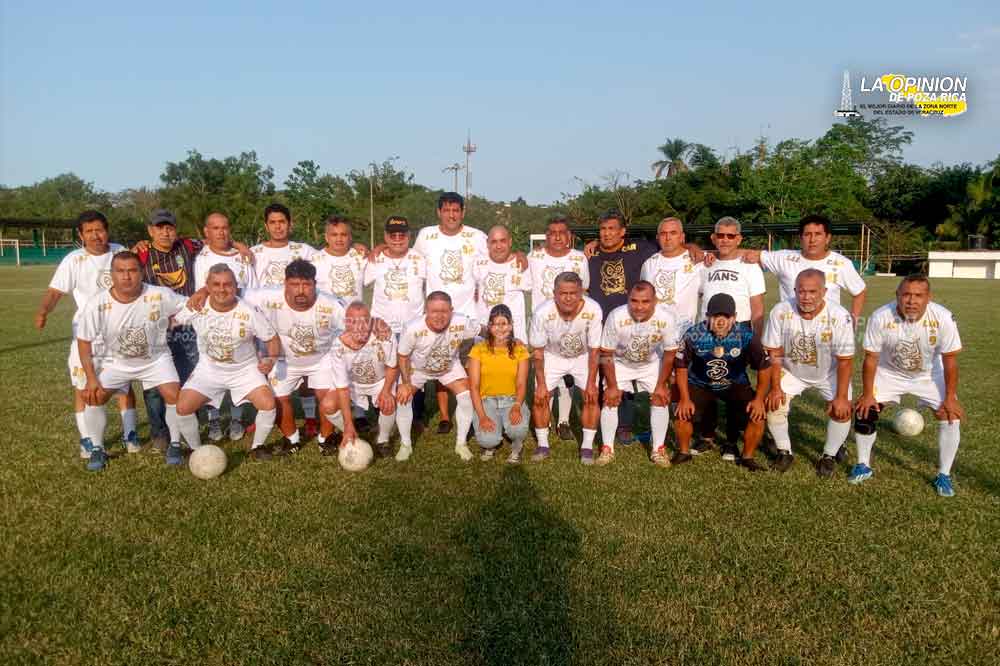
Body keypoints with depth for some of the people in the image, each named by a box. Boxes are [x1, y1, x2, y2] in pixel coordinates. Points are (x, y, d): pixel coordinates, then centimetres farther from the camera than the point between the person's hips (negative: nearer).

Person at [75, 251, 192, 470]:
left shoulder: (160, 296, -25)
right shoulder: (96, 305, -21)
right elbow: (84, 341, -10)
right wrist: (91, 378, -13)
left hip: (156, 358, -1)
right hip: (117, 362, 2)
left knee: (174, 395, -19)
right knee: (93, 396, -12)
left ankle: (175, 445, 4)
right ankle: (97, 449, 11)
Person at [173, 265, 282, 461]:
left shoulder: (249, 312, -18)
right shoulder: (196, 308, -14)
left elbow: (271, 338, -8)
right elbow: (172, 319, 6)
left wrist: (272, 359, -24)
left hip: (245, 369, -2)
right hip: (209, 369, 2)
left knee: (268, 403, -22)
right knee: (183, 407, -14)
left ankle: (258, 447, 6)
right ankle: (197, 450, 14)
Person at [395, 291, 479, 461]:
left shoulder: (462, 323, -38)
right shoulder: (413, 329, -40)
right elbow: (403, 356, -20)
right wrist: (406, 383, -21)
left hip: (449, 366, 1)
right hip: (417, 368, -1)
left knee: (466, 395, -11)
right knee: (403, 397, -11)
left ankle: (461, 443, 9)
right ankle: (405, 445, 12)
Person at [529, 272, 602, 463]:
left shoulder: (593, 310, -33)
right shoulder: (542, 313, -32)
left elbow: (594, 350, -18)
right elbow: (538, 351, -16)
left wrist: (591, 383, -16)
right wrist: (541, 384, -15)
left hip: (583, 357, 0)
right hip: (552, 356, 0)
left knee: (592, 397, -11)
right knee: (540, 396, -8)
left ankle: (587, 446, 4)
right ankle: (542, 445, 9)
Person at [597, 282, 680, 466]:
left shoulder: (666, 319, -31)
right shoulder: (616, 317, -35)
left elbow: (669, 354, -15)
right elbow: (606, 354, -21)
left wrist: (661, 385, -11)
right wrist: (612, 386, -17)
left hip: (651, 364, 1)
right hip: (620, 363, -1)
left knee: (661, 399, -8)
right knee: (610, 400, -10)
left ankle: (658, 449, 7)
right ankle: (607, 448, 4)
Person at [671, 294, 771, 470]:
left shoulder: (746, 337, -21)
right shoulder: (694, 335, -21)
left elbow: (764, 367, -9)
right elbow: (681, 366, -9)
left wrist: (759, 399, -17)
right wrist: (685, 398, -14)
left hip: (735, 385, 0)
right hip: (700, 384, 0)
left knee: (757, 416, -18)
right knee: (682, 414, -20)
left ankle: (747, 456, 9)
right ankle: (684, 451, 10)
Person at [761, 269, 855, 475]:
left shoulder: (839, 317, -28)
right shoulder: (780, 312, -25)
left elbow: (845, 361, -21)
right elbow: (774, 353, -14)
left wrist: (842, 397, -21)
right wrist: (775, 387, -15)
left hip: (829, 373, -1)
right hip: (791, 371, 1)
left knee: (841, 410, -15)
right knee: (774, 405, -13)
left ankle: (829, 456, 9)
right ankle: (784, 452, 10)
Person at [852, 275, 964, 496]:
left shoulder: (943, 318, -29)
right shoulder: (880, 317, -29)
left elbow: (950, 360, -17)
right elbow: (871, 358, -17)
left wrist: (950, 398, -16)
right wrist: (867, 394, -13)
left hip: (929, 374, 0)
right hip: (889, 372, 0)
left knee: (951, 416, -12)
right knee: (864, 411, -8)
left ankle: (944, 475, 9)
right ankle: (864, 466, 15)